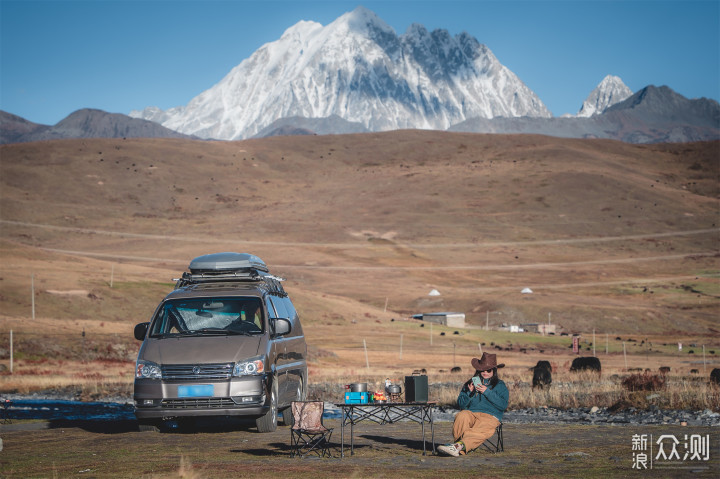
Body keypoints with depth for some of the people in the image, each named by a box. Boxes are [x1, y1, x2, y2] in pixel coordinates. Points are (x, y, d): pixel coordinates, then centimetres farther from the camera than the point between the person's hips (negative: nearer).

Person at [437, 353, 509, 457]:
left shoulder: (500, 386, 15)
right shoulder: (470, 383, 22)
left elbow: (503, 405, -1)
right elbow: (461, 405, 15)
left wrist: (487, 392, -6)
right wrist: (469, 393, -2)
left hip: (490, 416, -3)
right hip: (470, 412, 3)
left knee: (479, 430, -38)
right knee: (461, 416, -35)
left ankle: (459, 445, -58)